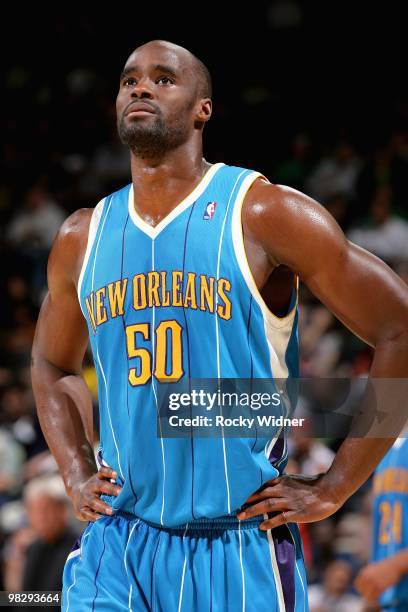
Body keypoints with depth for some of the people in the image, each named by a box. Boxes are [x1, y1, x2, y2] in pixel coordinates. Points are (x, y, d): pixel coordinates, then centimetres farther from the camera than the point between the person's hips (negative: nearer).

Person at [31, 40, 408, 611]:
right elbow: (52, 363, 28)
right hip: (118, 544, 3)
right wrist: (76, 473, 12)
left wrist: (333, 488, -7)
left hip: (242, 541, -3)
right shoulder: (82, 237, 10)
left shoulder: (264, 215, -6)